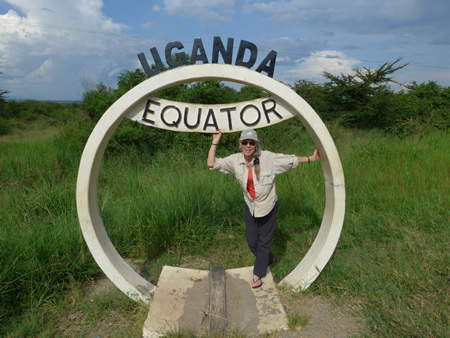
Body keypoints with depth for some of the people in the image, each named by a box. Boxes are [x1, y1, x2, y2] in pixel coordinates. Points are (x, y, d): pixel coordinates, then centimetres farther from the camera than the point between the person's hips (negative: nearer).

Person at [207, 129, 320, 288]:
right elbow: (212, 164, -10)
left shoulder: (268, 158, -19)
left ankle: (258, 274, 29)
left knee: (264, 241, 9)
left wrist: (311, 158, -10)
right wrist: (215, 143, -15)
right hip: (250, 206, 3)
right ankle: (269, 258, 44)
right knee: (252, 242, 12)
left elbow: (290, 160, -9)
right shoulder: (235, 160, -10)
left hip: (268, 206, -3)